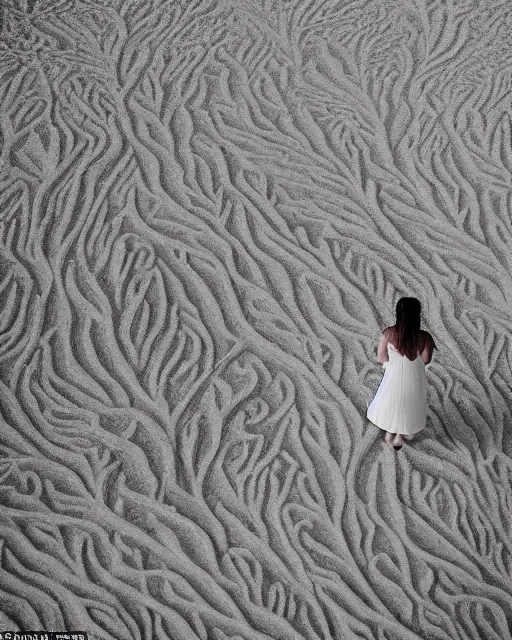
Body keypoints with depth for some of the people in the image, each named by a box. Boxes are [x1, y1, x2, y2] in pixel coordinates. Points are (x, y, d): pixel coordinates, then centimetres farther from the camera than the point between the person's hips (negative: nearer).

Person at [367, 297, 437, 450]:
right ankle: (399, 437, 46)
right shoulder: (424, 337, -22)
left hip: (394, 377, 0)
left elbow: (380, 358, -10)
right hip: (414, 380, 0)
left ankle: (389, 434, 49)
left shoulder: (388, 333, -22)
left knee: (391, 403, 30)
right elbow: (426, 360, -7)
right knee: (408, 405, 28)